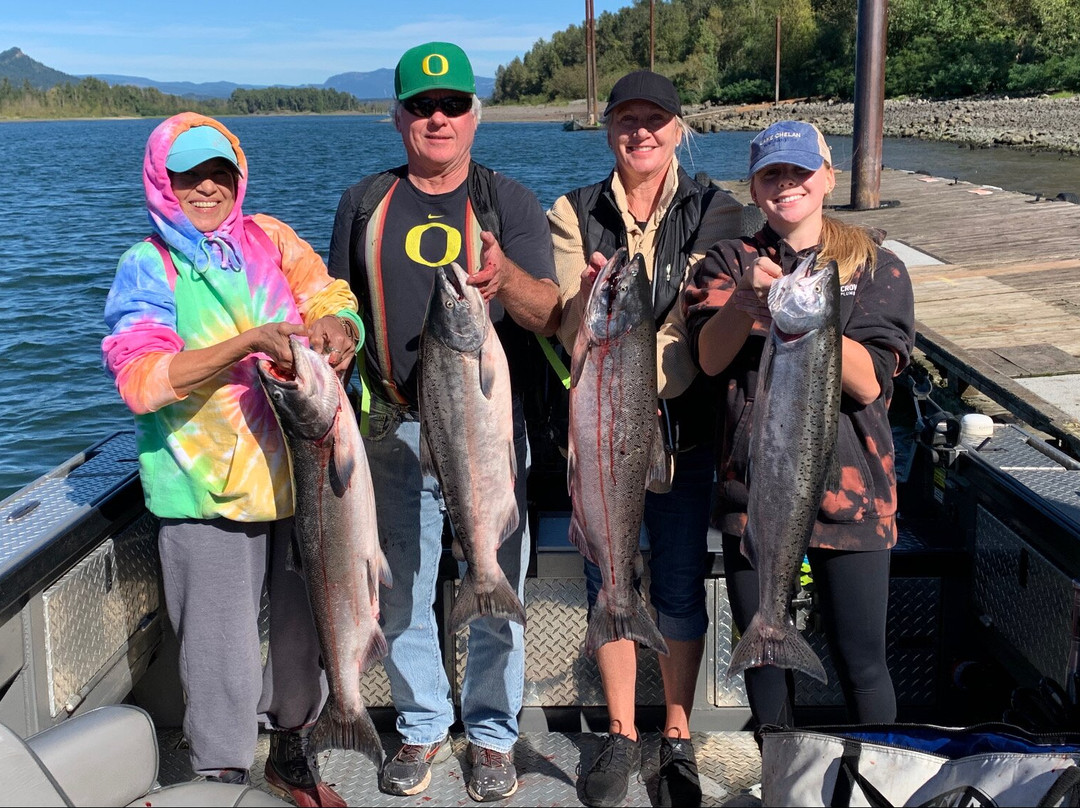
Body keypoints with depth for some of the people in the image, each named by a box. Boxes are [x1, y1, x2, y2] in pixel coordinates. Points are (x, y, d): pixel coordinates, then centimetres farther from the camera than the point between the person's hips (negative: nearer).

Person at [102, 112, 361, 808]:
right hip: (208, 489, -4)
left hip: (297, 472, 4)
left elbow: (333, 297, 2)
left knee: (301, 631, 15)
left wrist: (334, 325, -23)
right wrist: (249, 341, -27)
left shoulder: (270, 238, 8)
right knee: (224, 657, 0)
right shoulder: (148, 268, -3)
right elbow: (141, 379, -17)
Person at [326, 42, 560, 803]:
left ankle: (493, 734, 25)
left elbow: (548, 316, -10)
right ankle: (423, 727, 31)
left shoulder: (509, 202, 0)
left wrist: (504, 276, -30)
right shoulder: (365, 204, 8)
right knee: (402, 591, 11)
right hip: (398, 428, 2)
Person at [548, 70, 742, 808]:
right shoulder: (574, 214, 2)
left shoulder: (716, 214, -1)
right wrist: (589, 299, -28)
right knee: (607, 582, 10)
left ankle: (678, 738, 28)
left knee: (680, 588, 8)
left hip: (683, 425, -1)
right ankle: (621, 734, 29)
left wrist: (642, 383, -23)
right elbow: (568, 333, -7)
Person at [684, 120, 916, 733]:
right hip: (753, 484, 2)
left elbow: (869, 382, -12)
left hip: (849, 486, -2)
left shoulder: (877, 267, 2)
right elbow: (710, 357, -11)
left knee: (861, 662, 4)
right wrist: (746, 299, -29)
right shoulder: (730, 262, 6)